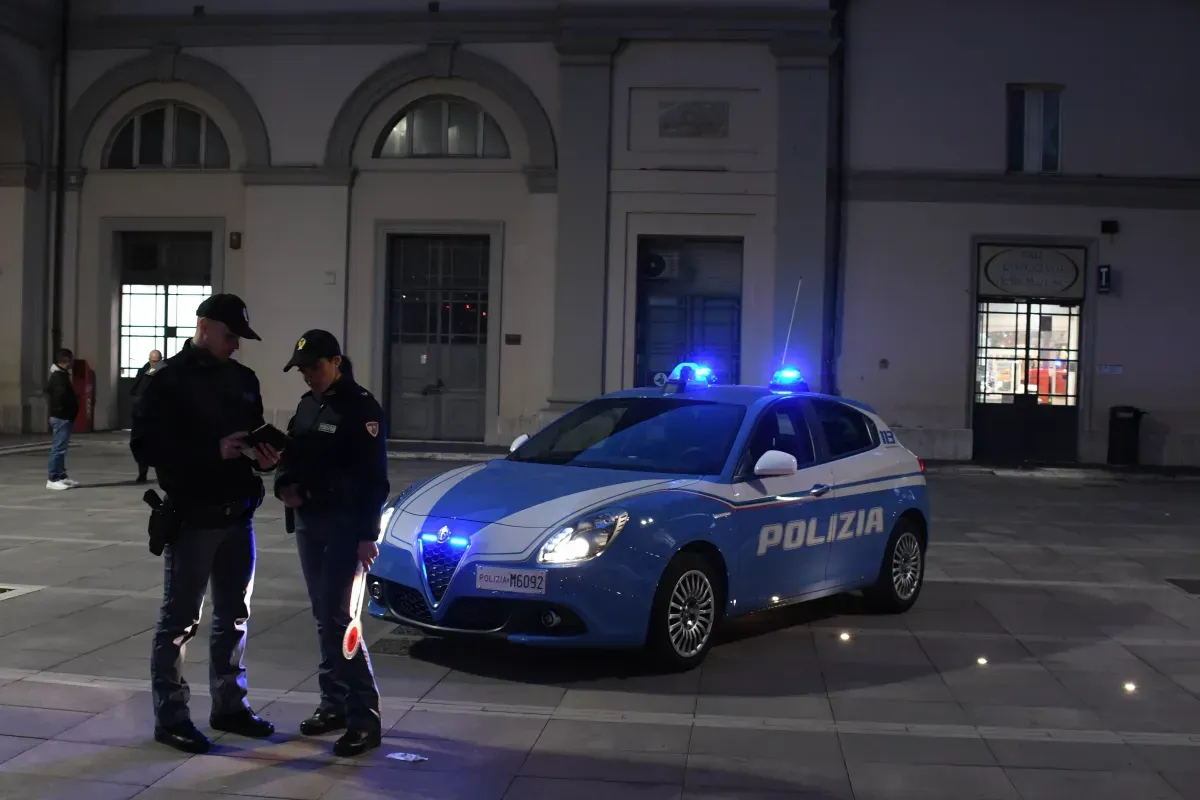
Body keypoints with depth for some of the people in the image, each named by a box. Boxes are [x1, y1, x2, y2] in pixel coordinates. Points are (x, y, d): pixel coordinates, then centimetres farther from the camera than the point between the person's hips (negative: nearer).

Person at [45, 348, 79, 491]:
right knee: (58, 448, -9)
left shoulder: (61, 375, 16)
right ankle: (52, 479, -7)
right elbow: (62, 397, -24)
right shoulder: (58, 377, -17)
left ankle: (61, 477, 19)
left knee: (60, 448, 13)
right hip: (61, 417, -11)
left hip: (64, 417, 11)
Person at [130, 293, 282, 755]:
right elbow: (146, 446, -16)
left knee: (234, 616, 14)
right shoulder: (170, 379, -8)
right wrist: (214, 452, -24)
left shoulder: (243, 379, 11)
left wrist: (264, 457, -6)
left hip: (238, 515, 7)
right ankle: (170, 717, 11)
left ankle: (229, 706, 26)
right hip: (192, 517, -6)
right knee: (179, 621, 1)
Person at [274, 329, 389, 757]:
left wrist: (368, 535, -18)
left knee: (336, 616, -12)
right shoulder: (307, 405, 13)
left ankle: (364, 716, -8)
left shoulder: (360, 407, -10)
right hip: (308, 522, 8)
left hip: (344, 525, -8)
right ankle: (334, 703, 20)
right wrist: (284, 485, -1)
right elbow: (291, 454, 21)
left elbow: (374, 477, -14)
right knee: (323, 616, 11)